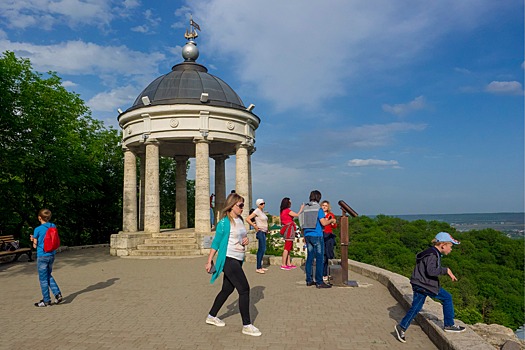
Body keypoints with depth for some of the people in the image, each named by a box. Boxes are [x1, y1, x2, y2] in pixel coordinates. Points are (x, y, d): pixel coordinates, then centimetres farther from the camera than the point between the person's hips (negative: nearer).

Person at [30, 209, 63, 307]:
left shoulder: (38, 229, -13)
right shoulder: (53, 227, 2)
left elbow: (35, 245, -6)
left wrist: (34, 240, 15)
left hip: (42, 256, -5)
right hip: (51, 255, 5)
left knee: (43, 279, 6)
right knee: (49, 276, 20)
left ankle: (46, 301, 13)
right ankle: (57, 294, 9)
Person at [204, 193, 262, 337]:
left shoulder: (240, 220, 10)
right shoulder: (224, 222, -13)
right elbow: (216, 242, -9)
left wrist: (246, 240, 0)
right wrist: (209, 261, -8)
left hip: (237, 260, 8)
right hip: (228, 260, -8)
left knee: (227, 290, 16)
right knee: (244, 289, -9)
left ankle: (212, 316, 34)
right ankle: (246, 325, 1)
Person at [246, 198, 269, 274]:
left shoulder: (262, 211, 14)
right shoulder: (257, 211, -12)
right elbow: (247, 219, -21)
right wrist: (255, 227, -18)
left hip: (264, 232, 9)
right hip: (260, 232, -9)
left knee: (262, 249, 11)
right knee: (262, 249, -11)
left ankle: (260, 266, 18)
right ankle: (258, 268, -8)